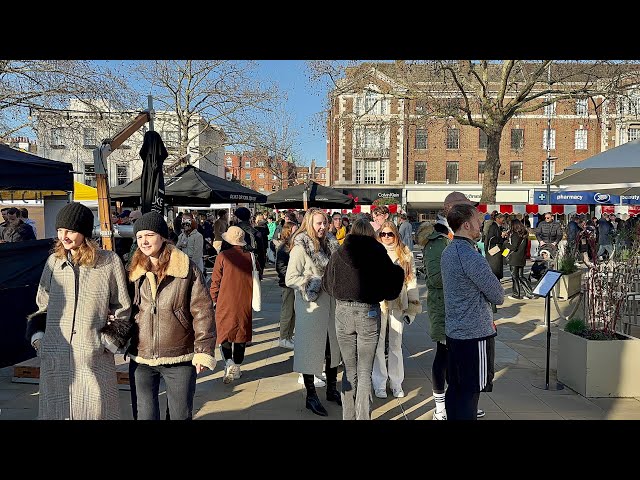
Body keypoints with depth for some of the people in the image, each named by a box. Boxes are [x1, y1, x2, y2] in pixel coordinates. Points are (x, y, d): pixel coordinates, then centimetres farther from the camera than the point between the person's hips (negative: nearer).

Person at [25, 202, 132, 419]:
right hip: (55, 355, 4)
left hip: (95, 358, -3)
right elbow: (42, 305, 18)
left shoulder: (109, 261, -5)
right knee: (56, 409, 12)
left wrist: (109, 340, -4)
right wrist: (37, 336, 6)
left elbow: (123, 309, 2)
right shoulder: (54, 261, 6)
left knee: (95, 409, 4)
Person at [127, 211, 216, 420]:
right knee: (145, 415, 13)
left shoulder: (187, 269, -8)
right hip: (141, 360, 3)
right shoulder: (133, 271, 3)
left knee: (181, 414, 12)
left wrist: (204, 350, -12)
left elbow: (202, 311, -8)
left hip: (180, 361, -3)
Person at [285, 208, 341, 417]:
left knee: (333, 347, 16)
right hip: (311, 307, -6)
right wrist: (316, 283, -18)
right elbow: (290, 279, -17)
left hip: (331, 304, 7)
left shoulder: (330, 245, 7)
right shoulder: (300, 248, -13)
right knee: (311, 349, 4)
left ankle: (332, 389, 34)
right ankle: (311, 396, 19)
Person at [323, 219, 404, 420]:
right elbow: (391, 283, -1)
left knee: (349, 369, 15)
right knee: (365, 372, 7)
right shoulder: (378, 252, -4)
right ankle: (363, 416, 10)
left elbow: (327, 284, 12)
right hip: (368, 312, -2)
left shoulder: (338, 254, 3)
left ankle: (348, 415, 23)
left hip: (343, 311, 2)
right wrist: (399, 271, 19)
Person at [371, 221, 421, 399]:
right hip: (378, 303, -1)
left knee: (396, 344, 10)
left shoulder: (406, 254, 6)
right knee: (378, 344, 3)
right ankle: (379, 384, 15)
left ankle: (396, 383, 22)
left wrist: (413, 305, 4)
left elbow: (412, 280, 7)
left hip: (398, 303, 2)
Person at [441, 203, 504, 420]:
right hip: (475, 334, -9)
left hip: (452, 331, 9)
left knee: (455, 388, 16)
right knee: (470, 392, 1)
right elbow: (498, 297, -14)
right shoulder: (472, 257, -20)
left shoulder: (447, 252, 9)